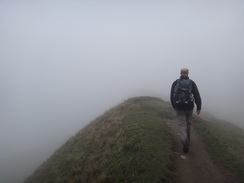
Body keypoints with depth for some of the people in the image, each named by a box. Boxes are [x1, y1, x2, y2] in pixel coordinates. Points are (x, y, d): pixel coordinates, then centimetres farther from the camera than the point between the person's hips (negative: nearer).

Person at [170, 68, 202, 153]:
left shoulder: (175, 83, -3)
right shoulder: (192, 83, -4)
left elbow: (172, 95, 1)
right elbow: (197, 96, -7)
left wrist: (174, 106, 14)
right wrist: (199, 107, 0)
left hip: (179, 108, -1)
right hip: (189, 107, 1)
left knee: (182, 125, 0)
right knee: (188, 123, 22)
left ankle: (185, 142, -21)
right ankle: (187, 138, 39)